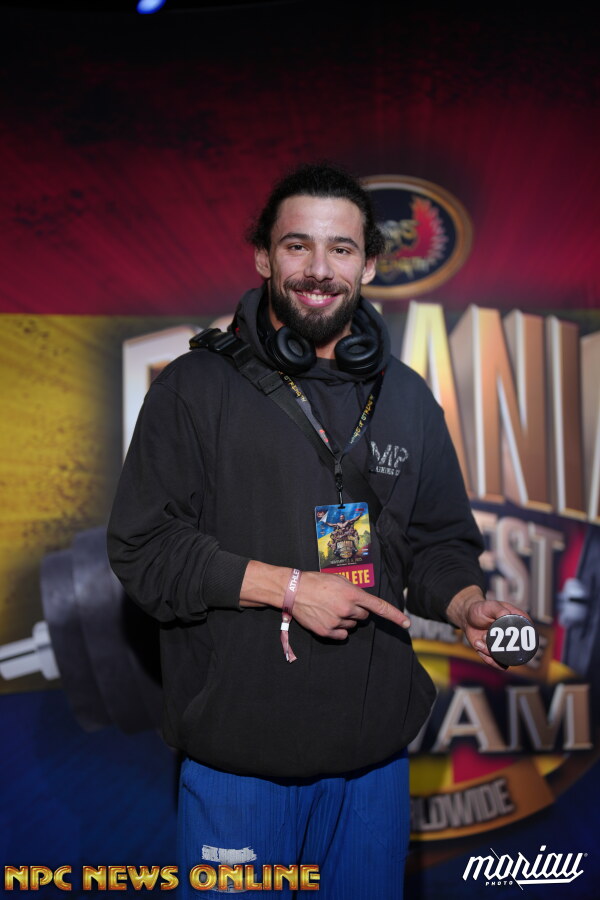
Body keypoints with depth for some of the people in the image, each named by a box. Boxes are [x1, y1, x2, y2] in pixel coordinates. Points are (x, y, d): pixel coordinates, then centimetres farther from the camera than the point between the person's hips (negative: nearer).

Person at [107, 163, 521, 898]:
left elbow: (437, 543, 13)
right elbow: (141, 547, -9)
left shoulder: (407, 399, 8)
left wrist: (467, 605, -8)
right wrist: (287, 586, -16)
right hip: (236, 752, -3)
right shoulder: (197, 387, -6)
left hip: (375, 751, 4)